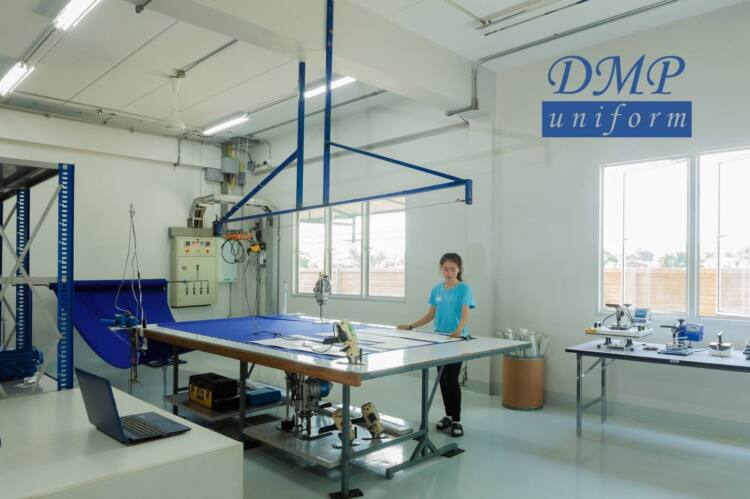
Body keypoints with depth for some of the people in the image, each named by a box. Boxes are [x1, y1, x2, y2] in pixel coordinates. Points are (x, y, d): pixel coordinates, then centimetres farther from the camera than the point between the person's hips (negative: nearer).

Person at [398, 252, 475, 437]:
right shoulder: (436, 290, 7)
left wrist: (459, 330, -40)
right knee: (443, 379, 12)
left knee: (452, 379, -6)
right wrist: (410, 326, 7)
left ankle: (457, 421, 8)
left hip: (457, 340, -5)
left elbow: (465, 313, -21)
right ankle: (448, 415, 27)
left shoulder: (464, 289, -9)